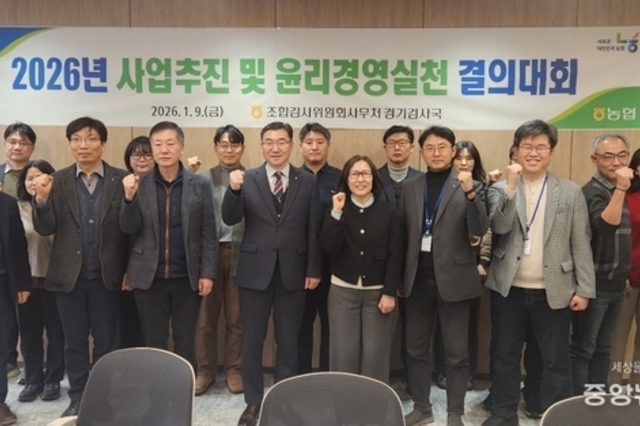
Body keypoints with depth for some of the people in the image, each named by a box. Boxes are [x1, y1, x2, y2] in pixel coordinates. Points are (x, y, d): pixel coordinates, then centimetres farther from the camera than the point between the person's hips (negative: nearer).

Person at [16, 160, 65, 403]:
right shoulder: (17, 208, 4)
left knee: (56, 331, 7)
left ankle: (53, 380, 23)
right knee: (29, 333, 10)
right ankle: (33, 380, 25)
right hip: (27, 279, 3)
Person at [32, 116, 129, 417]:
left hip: (106, 275, -1)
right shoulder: (57, 181, 2)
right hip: (69, 275, 2)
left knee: (107, 339, 11)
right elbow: (45, 229, -4)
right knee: (74, 341, 14)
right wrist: (42, 199, -17)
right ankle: (77, 398, 30)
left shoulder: (121, 180, -4)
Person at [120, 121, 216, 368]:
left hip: (187, 278, 0)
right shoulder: (139, 185, 2)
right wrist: (129, 197, -18)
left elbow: (208, 233, 0)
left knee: (185, 343, 10)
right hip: (149, 277, 1)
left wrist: (208, 273, -6)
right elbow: (128, 229, -2)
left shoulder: (200, 185, 1)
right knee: (154, 343, 10)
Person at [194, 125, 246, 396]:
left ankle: (233, 369, 25)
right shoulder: (204, 178, 3)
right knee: (206, 316, 8)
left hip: (240, 254, 0)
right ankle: (204, 370, 24)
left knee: (236, 317, 10)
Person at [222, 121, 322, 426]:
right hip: (255, 269, 0)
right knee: (252, 340, 9)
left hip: (293, 270, 0)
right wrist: (234, 190, -24)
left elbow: (313, 229, 1)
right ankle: (253, 402, 25)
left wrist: (314, 269, -2)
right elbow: (230, 220, -7)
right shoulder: (247, 179, 1)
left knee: (288, 341, 11)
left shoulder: (307, 182, 2)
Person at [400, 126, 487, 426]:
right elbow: (402, 233, 9)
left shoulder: (469, 185, -2)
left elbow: (479, 230, -14)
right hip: (418, 277, 4)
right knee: (416, 349, 13)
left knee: (456, 352, 7)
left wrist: (470, 193, -28)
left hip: (452, 278, -3)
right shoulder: (410, 187, 8)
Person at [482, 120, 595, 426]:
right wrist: (510, 187, -23)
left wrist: (584, 289, -3)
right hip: (509, 288, 1)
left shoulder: (571, 192, 3)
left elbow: (581, 244, 1)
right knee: (505, 356, 11)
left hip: (553, 291, 0)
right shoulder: (501, 188, 3)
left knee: (556, 360, 8)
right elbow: (499, 227, -14)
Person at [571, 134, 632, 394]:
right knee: (583, 348, 1)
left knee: (603, 349, 16)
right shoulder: (592, 191, -15)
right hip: (595, 284, -8)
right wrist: (621, 188, -37)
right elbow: (607, 226, -32)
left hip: (616, 284, 8)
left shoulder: (616, 190, 11)